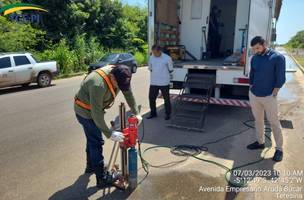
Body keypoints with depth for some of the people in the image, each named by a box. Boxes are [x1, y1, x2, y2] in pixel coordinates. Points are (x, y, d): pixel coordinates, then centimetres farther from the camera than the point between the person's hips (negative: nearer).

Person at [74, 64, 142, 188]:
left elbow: (128, 93, -5)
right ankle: (102, 178, 7)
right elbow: (96, 113, -37)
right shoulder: (98, 84, -40)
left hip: (96, 109, 8)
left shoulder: (119, 75, -17)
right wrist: (109, 133, -35)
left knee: (92, 139, 22)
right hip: (85, 111, -8)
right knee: (97, 142, -5)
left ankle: (91, 166, 42)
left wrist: (136, 113, -9)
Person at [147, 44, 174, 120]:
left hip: (164, 83, -4)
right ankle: (153, 113, 24)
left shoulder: (167, 58, -10)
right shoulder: (151, 58, 1)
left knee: (166, 99, 7)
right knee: (151, 98, 8)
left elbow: (170, 70, 1)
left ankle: (168, 114, 21)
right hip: (153, 82, 4)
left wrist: (166, 76, 9)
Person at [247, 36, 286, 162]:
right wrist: (251, 89, 9)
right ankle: (260, 142, 33)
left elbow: (281, 79, -10)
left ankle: (279, 149, 17)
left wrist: (273, 94, -11)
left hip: (268, 97, -5)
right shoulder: (254, 58, 5)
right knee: (258, 120, 16)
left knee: (274, 123, 4)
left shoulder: (277, 57, -12)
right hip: (253, 95, 6)